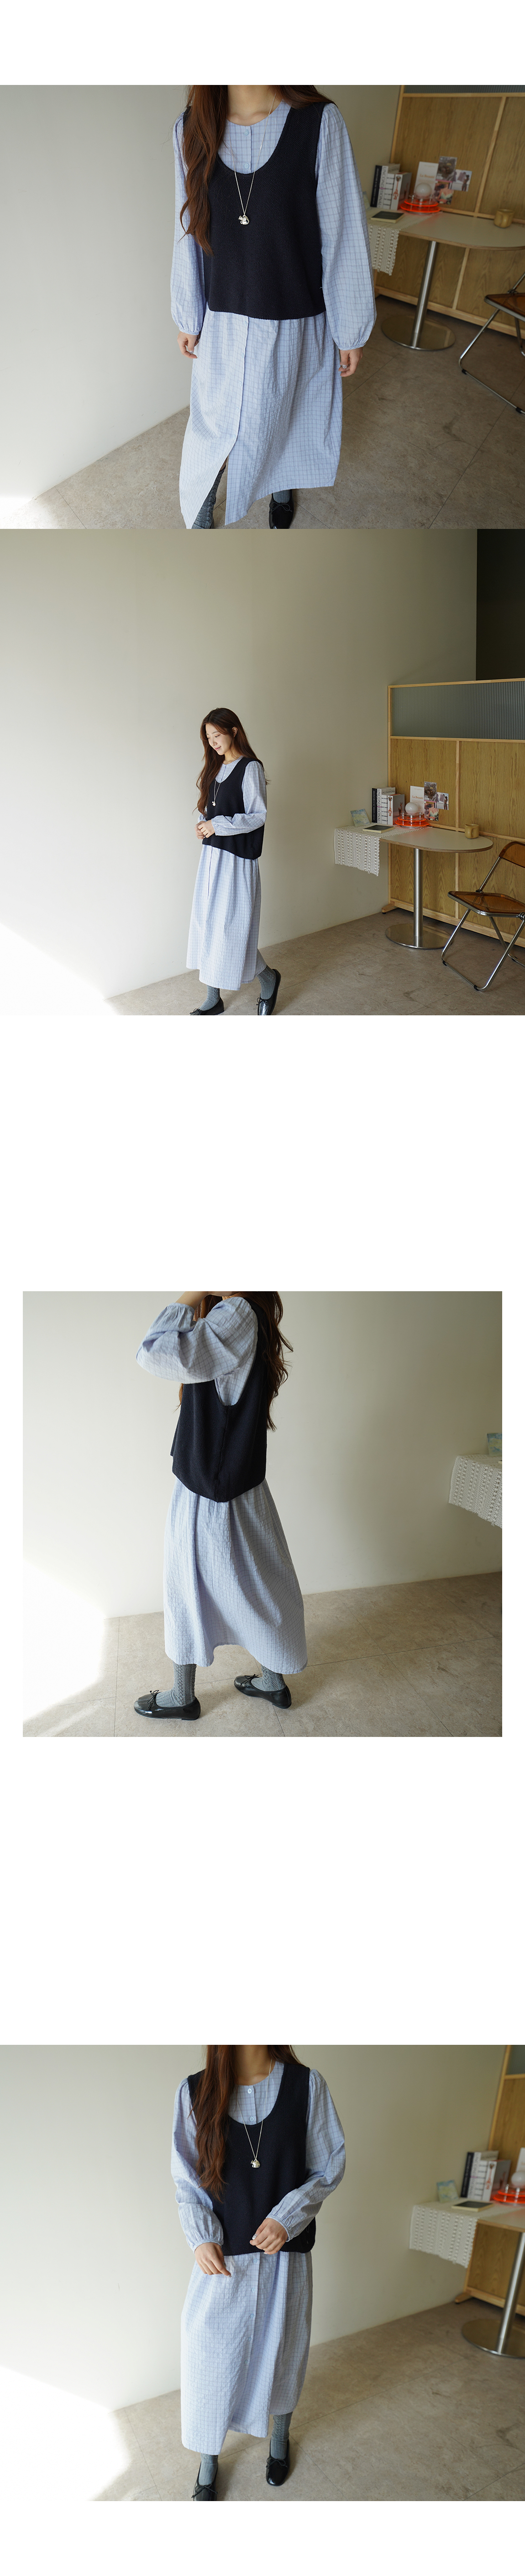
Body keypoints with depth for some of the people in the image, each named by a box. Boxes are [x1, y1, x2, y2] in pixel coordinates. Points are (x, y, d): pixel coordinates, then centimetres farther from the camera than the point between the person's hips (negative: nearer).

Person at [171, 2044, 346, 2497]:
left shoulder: (307, 2085, -10)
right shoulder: (196, 2092, -8)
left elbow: (330, 2167, -4)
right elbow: (187, 2180, -1)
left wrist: (288, 2217, -16)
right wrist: (202, 2238, -15)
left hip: (285, 2254, 0)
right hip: (222, 2258, 0)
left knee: (281, 2351, 18)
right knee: (211, 2356, 4)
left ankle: (281, 2436, 46)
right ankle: (209, 2463, 28)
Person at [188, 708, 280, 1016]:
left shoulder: (250, 768, -11)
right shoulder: (216, 768, 13)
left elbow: (258, 816, -14)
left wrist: (218, 826, -18)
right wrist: (204, 826, 2)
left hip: (237, 860, -8)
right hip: (212, 855, 8)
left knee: (230, 927, -6)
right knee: (207, 924, 7)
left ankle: (268, 979, 18)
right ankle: (213, 1001, 13)